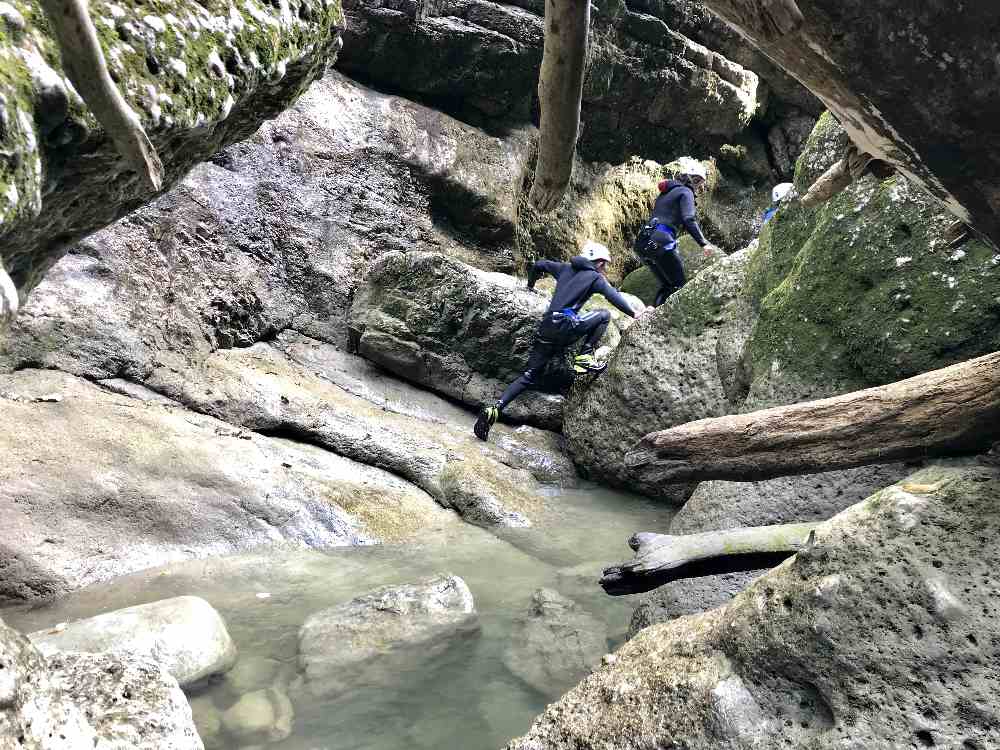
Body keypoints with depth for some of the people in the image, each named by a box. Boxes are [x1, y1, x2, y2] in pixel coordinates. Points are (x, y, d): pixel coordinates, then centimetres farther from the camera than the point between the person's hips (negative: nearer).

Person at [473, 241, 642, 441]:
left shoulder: (566, 268, 25)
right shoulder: (595, 277, 9)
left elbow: (538, 265, 29)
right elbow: (613, 295, -4)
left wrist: (530, 285, 43)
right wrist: (633, 313, 0)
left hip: (546, 327, 6)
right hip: (566, 325, -6)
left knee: (530, 376, 9)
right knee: (604, 315, 12)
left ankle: (496, 408, -6)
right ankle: (585, 357, 0)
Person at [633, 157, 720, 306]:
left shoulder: (666, 192, 28)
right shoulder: (686, 192, 2)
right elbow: (689, 220, -13)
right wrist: (704, 244, -18)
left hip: (643, 243, 9)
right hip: (661, 242, -9)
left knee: (667, 286, 15)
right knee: (680, 284, -4)